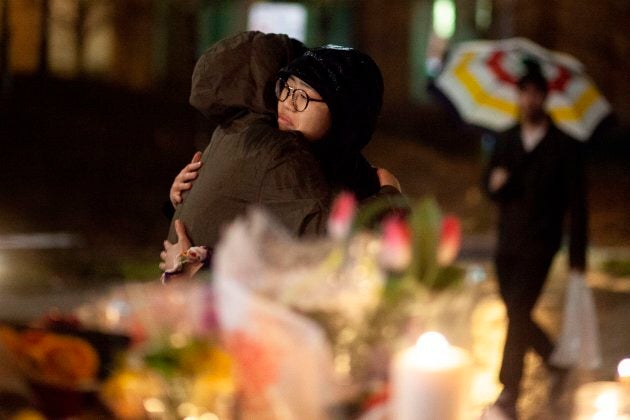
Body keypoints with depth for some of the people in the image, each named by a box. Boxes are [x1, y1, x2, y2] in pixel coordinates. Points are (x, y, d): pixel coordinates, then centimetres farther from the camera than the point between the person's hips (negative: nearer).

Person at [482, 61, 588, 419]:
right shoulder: (507, 140, 9)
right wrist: (496, 183, -13)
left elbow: (577, 204, -4)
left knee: (518, 313, -14)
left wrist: (578, 259, -6)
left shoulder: (565, 146, -4)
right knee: (517, 315, 11)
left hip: (540, 244, -5)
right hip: (507, 242, 5)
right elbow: (490, 186, 13)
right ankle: (556, 362, 36)